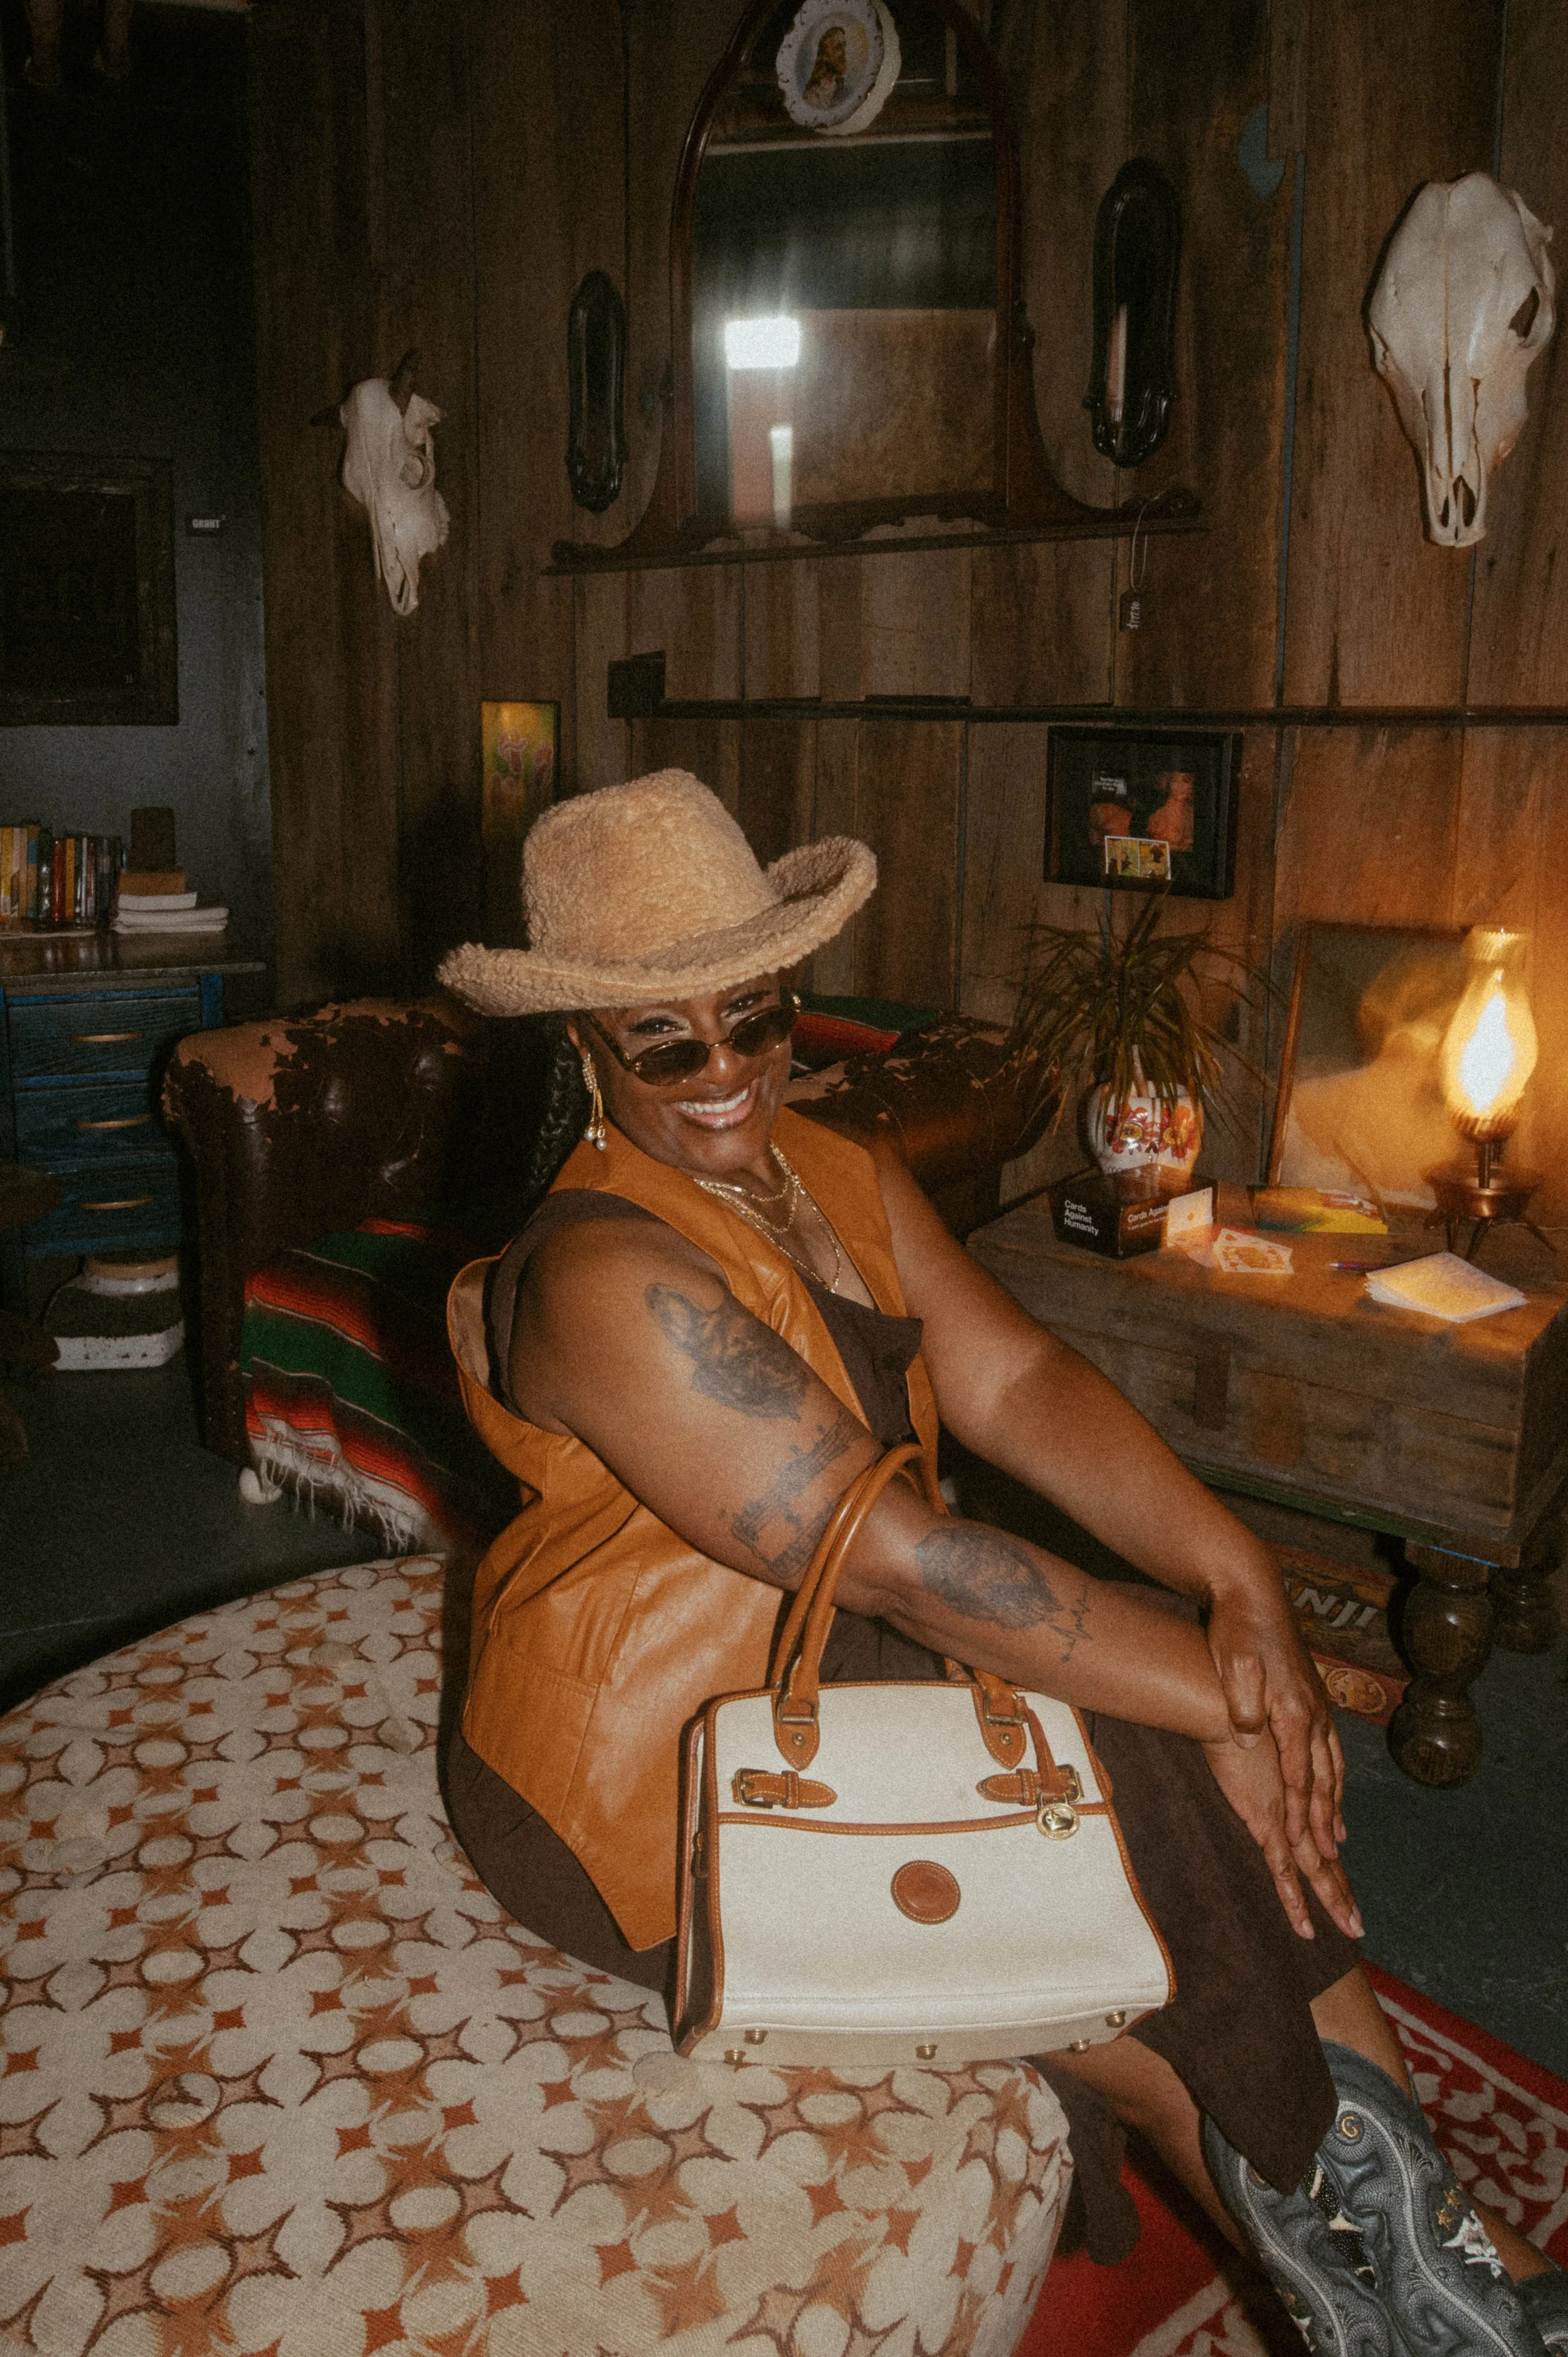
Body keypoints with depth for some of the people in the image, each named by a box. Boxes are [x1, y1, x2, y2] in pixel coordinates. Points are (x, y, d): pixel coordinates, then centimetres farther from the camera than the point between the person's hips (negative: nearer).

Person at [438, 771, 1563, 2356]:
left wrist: (1237, 1579, -21)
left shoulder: (842, 1177, 2)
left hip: (857, 1662, 8)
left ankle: (1405, 2224, 9)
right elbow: (897, 1557, -30)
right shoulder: (604, 1272, -26)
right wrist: (1212, 1695, -25)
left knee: (1252, 1810, -4)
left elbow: (1016, 1380, -7)